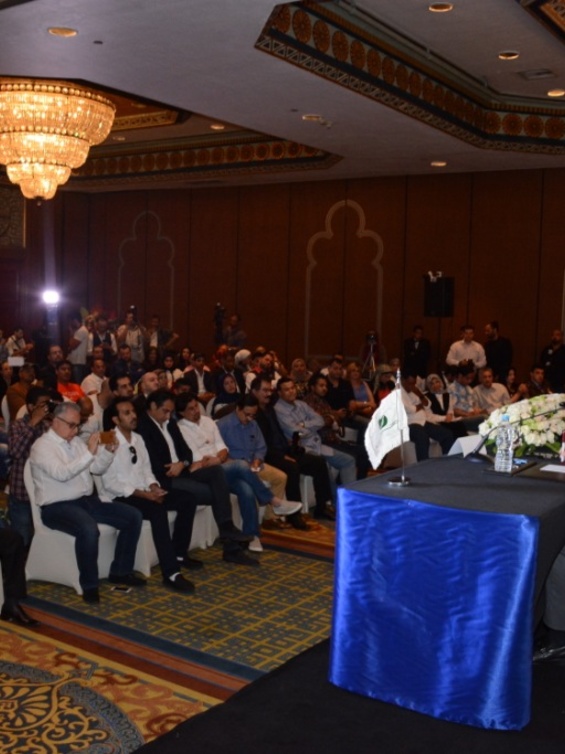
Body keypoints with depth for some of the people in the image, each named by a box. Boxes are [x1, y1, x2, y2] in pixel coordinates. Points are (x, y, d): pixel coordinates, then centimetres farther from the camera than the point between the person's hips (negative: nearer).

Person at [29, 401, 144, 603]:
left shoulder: (76, 441, 14)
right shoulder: (42, 446, -10)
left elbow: (97, 468, 14)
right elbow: (62, 473, -27)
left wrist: (108, 451, -4)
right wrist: (89, 452, -31)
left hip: (87, 500, 8)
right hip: (58, 507, -8)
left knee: (133, 516, -3)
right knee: (89, 529, -38)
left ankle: (120, 571, 7)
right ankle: (89, 585, -19)